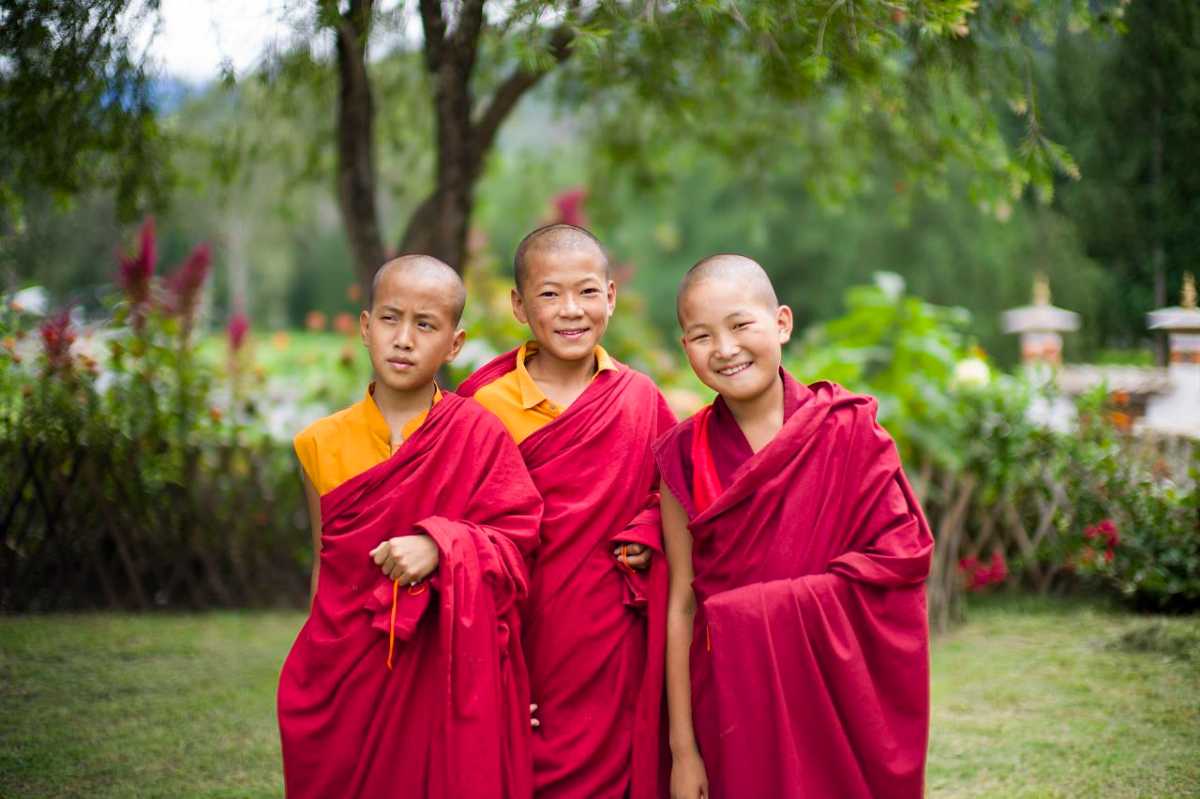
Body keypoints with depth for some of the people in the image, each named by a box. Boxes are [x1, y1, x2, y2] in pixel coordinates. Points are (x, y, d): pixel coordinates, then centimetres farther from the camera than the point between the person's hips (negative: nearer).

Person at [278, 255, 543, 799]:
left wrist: (438, 545, -21)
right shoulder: (323, 445, 2)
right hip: (348, 684, 2)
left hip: (449, 680, -2)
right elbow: (324, 566, 10)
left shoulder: (479, 434, -5)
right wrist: (320, 666, 13)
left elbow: (513, 540, -5)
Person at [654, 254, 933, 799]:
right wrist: (682, 748, -5)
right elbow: (682, 604, -3)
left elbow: (904, 554, -6)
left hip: (845, 696, 0)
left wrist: (793, 600, -16)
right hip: (734, 707, 1)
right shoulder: (684, 458, -2)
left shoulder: (847, 428, -5)